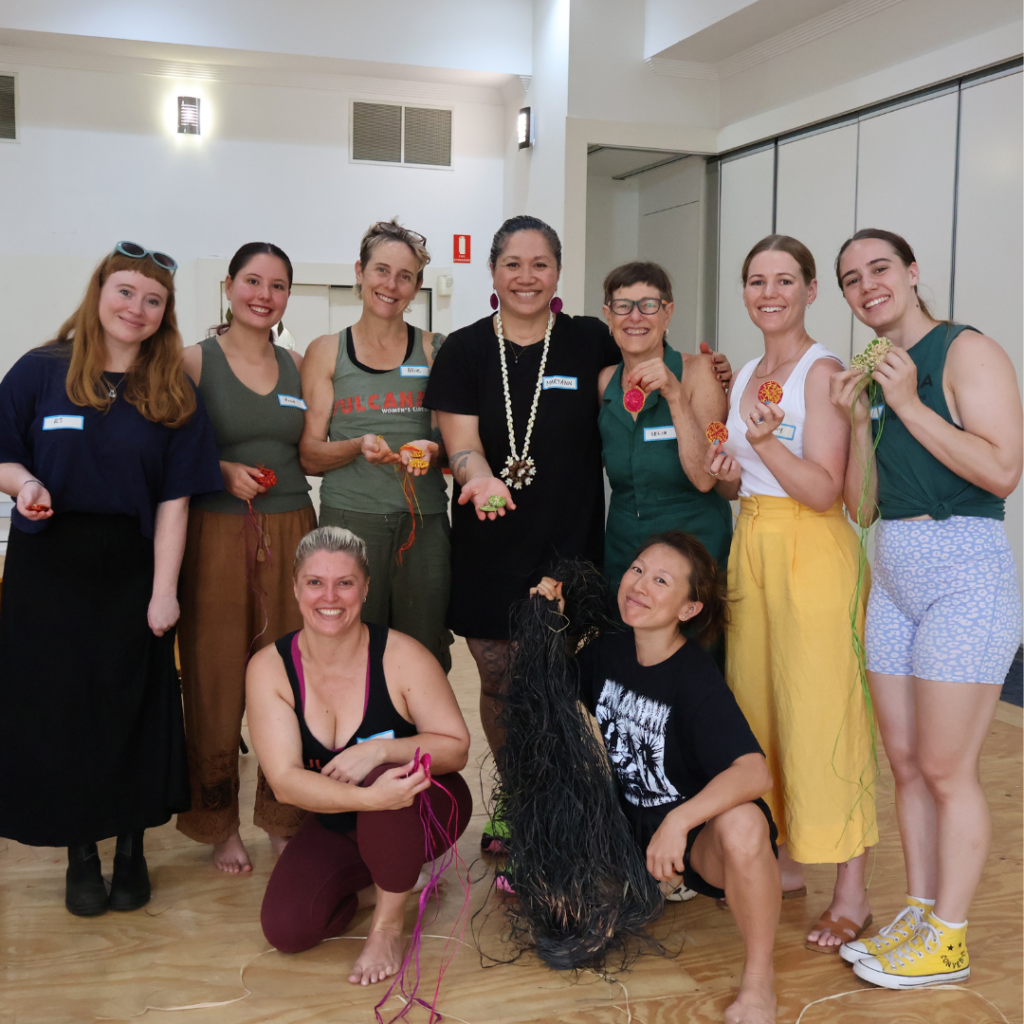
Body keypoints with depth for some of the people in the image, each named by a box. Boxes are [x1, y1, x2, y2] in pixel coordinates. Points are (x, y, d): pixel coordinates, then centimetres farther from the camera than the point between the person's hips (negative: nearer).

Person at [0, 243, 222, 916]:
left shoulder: (172, 394, 3)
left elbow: (173, 499, -2)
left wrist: (164, 590, -8)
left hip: (131, 569, 0)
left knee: (134, 707, 6)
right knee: (58, 708, 6)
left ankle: (132, 849, 23)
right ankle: (81, 854, 22)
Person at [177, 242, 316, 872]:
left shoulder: (298, 366, 11)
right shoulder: (196, 361, 0)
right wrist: (224, 470, -14)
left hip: (291, 532, 3)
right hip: (218, 535, -3)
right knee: (217, 680, 3)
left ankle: (284, 818, 21)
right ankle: (221, 825, 20)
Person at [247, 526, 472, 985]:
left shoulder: (401, 656, -21)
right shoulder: (269, 668, -15)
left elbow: (456, 746, -15)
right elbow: (284, 780, -23)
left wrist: (381, 749, -34)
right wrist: (367, 798, -40)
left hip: (424, 812, -3)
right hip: (336, 823, 3)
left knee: (381, 774, -36)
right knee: (285, 930, -16)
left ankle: (388, 924, -10)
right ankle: (366, 874, 16)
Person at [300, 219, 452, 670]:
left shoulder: (435, 350, 10)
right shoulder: (326, 352, 8)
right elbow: (309, 455, 5)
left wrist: (431, 450, -11)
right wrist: (359, 447, -15)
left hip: (425, 523, 1)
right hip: (349, 519, -1)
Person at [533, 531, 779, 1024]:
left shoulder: (696, 678, -22)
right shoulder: (606, 651, -3)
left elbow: (755, 772, -33)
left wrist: (679, 821, -43)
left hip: (699, 835, -7)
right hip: (631, 826, 7)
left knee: (742, 826, -38)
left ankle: (759, 975, -10)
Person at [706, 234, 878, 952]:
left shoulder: (822, 371, -9)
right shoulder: (744, 376, 14)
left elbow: (824, 490, -15)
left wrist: (766, 441, -29)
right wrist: (728, 474, 0)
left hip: (813, 553, -8)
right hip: (751, 546, 8)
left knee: (822, 717, -5)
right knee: (761, 710, 11)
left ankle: (852, 896, 7)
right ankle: (788, 860, 27)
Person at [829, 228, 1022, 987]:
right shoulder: (875, 374, 14)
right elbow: (863, 507, 10)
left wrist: (908, 404, -18)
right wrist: (859, 422, -4)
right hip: (893, 576, 7)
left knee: (945, 767, -2)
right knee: (906, 762, 11)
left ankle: (949, 939, 12)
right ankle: (918, 914, 24)